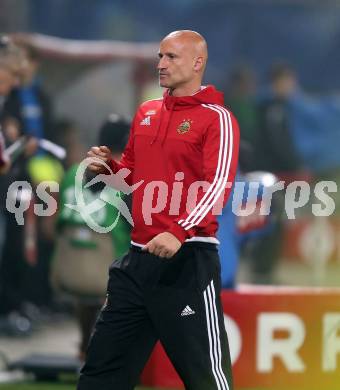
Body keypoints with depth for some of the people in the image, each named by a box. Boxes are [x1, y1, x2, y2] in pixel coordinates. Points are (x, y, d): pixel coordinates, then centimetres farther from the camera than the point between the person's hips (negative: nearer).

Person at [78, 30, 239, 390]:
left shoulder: (216, 118, -7)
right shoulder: (146, 113, 16)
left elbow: (219, 186, -17)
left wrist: (179, 232, -31)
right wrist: (110, 166, 5)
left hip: (187, 260, -7)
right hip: (138, 258, 8)